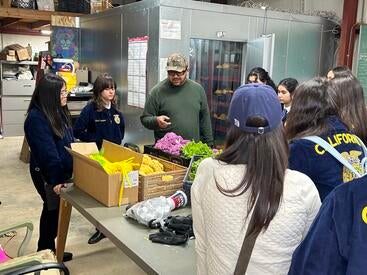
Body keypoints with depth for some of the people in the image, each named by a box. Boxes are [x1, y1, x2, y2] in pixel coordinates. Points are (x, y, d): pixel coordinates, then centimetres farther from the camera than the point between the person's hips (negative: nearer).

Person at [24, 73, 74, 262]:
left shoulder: (59, 111, 5)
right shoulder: (36, 117, -23)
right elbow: (47, 151, -24)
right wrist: (55, 179, -22)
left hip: (62, 170, 8)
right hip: (47, 174, -8)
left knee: (54, 210, 17)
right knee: (53, 210, 5)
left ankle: (48, 251, 33)